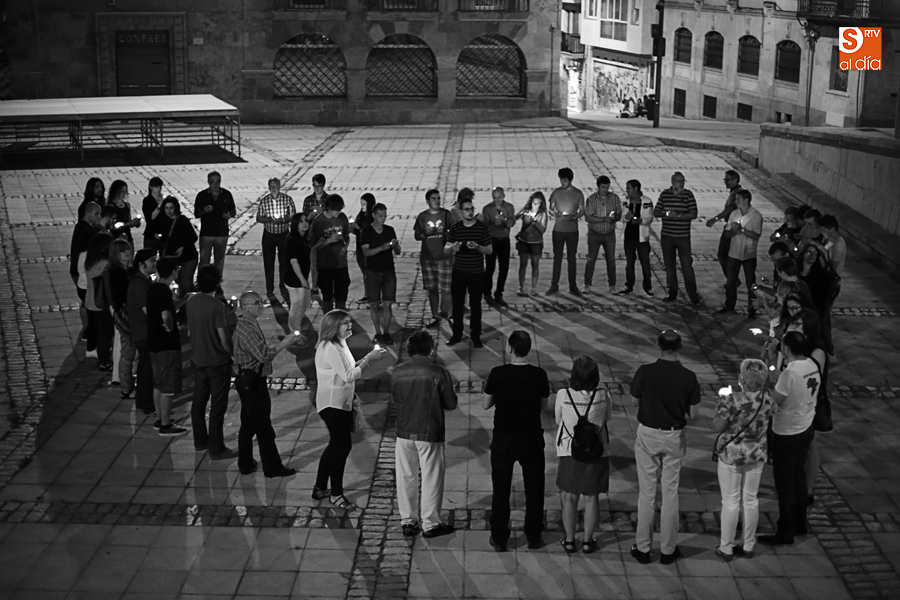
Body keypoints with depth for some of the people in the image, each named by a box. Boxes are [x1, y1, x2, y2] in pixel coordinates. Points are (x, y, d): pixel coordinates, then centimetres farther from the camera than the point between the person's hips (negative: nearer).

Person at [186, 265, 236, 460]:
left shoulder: (191, 302, -3)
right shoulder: (217, 307, -23)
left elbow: (190, 327, 8)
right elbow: (223, 337, -19)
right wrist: (231, 353, -2)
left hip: (197, 359, 7)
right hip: (217, 362, -7)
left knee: (199, 400, 19)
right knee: (218, 406, 3)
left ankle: (200, 441, 31)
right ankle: (216, 449, 9)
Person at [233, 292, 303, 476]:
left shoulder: (250, 325, 12)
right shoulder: (246, 330, -22)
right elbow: (264, 355, -26)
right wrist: (284, 343, -20)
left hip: (249, 381, 11)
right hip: (252, 382, -11)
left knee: (249, 424, 16)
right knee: (263, 426, -2)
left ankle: (245, 464, 24)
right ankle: (272, 467, 5)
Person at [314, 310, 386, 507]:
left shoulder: (339, 343, 9)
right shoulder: (329, 348, -22)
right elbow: (348, 376, -24)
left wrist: (365, 359, -1)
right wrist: (368, 359, -22)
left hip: (343, 402, 10)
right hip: (333, 404, -10)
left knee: (337, 444, 18)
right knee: (342, 445, -3)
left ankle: (320, 489, 28)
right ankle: (336, 494, 8)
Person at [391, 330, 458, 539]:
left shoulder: (397, 372, -5)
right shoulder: (439, 373, -14)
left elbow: (394, 400, 7)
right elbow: (451, 404, -6)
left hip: (405, 433, 3)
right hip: (430, 433, -3)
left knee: (406, 477, 14)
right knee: (431, 478, 9)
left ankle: (407, 521, 22)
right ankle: (430, 523, 16)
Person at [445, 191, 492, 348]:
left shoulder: (482, 227, -5)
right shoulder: (455, 228, 1)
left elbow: (490, 250, -2)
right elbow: (446, 249, 5)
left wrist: (477, 247, -21)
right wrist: (452, 247, -18)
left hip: (476, 273, -2)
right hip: (458, 272, 2)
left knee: (475, 305, 6)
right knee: (457, 304, 8)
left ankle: (476, 336, 16)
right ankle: (457, 334, 21)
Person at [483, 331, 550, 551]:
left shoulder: (498, 374, -15)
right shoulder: (539, 375, -12)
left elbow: (486, 404, -3)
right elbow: (545, 405, 2)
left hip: (503, 440, -1)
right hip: (531, 440, 1)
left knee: (501, 490, 12)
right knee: (534, 489, 15)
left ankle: (499, 538, 17)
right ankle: (534, 537, 21)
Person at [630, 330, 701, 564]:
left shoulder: (645, 372, -15)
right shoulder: (688, 377, -12)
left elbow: (635, 400, 0)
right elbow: (694, 413, -6)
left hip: (648, 435, -1)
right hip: (674, 437, 1)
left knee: (646, 492, 8)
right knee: (670, 493, 10)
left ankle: (643, 548, 14)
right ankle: (668, 549, 16)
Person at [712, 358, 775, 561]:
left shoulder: (733, 400, -26)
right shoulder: (767, 397, -9)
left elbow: (717, 427, -18)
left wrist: (722, 402, -5)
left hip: (732, 455, -4)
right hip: (757, 454, 5)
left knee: (731, 502, 8)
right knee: (751, 499, 17)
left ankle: (726, 548, 18)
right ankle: (748, 546, 28)